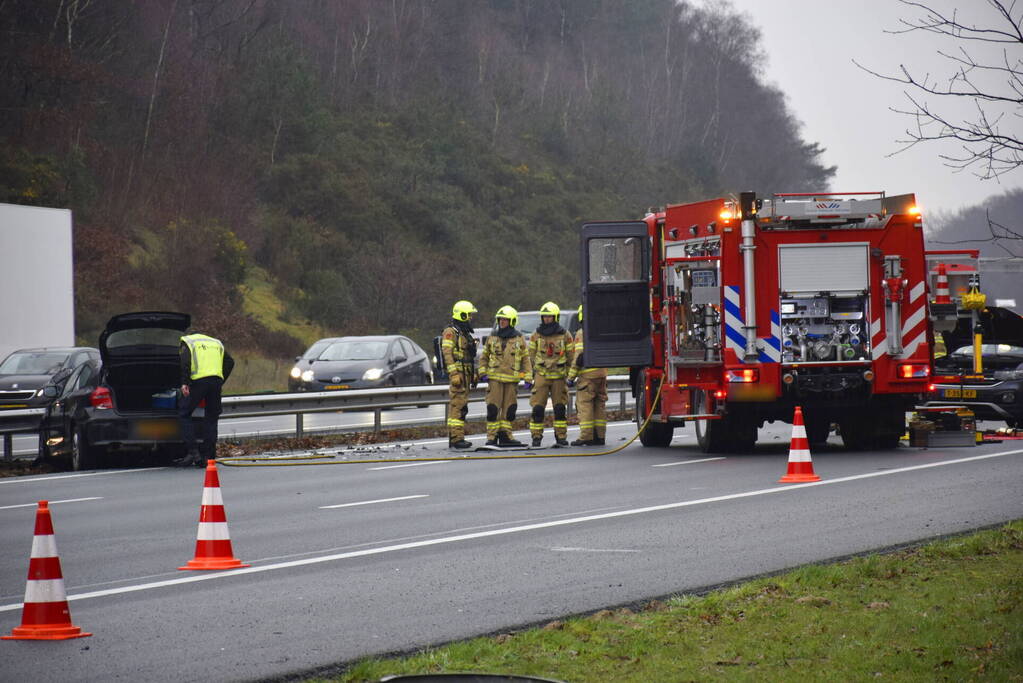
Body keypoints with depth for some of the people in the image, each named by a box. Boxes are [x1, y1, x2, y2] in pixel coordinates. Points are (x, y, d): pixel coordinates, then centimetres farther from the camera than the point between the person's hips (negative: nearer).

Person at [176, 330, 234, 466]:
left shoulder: (187, 342, 14)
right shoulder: (216, 343, 29)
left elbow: (185, 362, -6)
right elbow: (230, 362, 20)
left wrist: (184, 383, -11)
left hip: (198, 380, -5)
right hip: (217, 381, 5)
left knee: (184, 414, 4)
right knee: (211, 418, 11)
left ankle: (192, 451, -9)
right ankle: (209, 456, 7)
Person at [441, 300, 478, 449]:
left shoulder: (465, 333, 21)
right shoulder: (450, 332, -9)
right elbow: (448, 354, -16)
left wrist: (473, 374, 24)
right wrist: (454, 374, -22)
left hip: (466, 374, 10)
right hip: (457, 373, -10)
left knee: (460, 406, 10)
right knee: (458, 405, -13)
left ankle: (455, 438, 13)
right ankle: (456, 438, -16)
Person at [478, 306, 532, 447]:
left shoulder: (519, 339, 6)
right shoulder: (492, 338, 8)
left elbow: (525, 359, 7)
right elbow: (484, 357, 13)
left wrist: (528, 378, 1)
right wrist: (483, 373, 0)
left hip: (512, 380, 0)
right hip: (494, 378, 0)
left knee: (509, 409, 4)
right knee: (493, 409, -6)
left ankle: (505, 435, 13)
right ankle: (492, 437, -3)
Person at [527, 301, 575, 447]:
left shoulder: (565, 335, 3)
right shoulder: (535, 335, 6)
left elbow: (571, 356, 6)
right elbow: (531, 356, 9)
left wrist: (570, 375, 2)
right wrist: (530, 375, 2)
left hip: (559, 376, 0)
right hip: (541, 375, 0)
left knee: (560, 408, 2)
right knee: (537, 407, -5)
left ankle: (561, 437, 10)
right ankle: (536, 437, 1)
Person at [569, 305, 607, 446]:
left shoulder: (582, 333, -9)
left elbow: (580, 356, -14)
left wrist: (571, 376, -9)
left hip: (587, 374, -7)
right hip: (602, 374, 7)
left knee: (585, 405, -5)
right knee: (600, 405, 10)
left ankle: (586, 436, -10)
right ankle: (599, 436, 10)